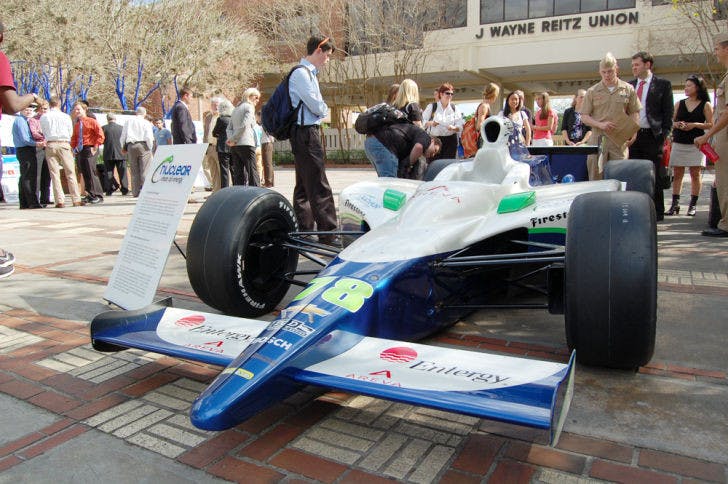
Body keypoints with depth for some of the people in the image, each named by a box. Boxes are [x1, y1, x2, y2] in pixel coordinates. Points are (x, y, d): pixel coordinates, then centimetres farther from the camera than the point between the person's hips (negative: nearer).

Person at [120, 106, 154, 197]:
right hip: (143, 145, -3)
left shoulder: (128, 121, 14)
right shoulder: (146, 123, 3)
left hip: (131, 146, 3)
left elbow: (123, 136, 14)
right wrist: (150, 148, 4)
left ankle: (135, 192, 6)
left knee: (134, 171, 6)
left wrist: (124, 147, 24)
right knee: (144, 170, -4)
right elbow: (149, 137, -6)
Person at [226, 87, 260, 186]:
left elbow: (229, 127, 15)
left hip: (235, 146, 7)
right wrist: (233, 139, -9)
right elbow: (244, 125, -15)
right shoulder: (249, 107, -2)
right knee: (253, 173, -5)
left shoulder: (236, 109, 21)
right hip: (246, 144, -7)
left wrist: (231, 139, -1)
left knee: (238, 174, 6)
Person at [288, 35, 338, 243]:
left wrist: (321, 109, 1)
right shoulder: (301, 73, -11)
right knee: (319, 187, -10)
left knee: (305, 185, 13)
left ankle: (303, 233, 20)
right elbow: (315, 105, -16)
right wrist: (324, 110, 3)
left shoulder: (309, 73, 20)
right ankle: (328, 233, -7)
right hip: (305, 132, -11)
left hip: (309, 132, 11)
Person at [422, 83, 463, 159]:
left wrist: (454, 128, -16)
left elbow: (460, 127, 5)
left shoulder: (454, 108, 10)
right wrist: (430, 123, -21)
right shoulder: (432, 106, 4)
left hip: (450, 141, 2)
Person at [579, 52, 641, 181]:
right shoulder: (592, 91, 6)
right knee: (596, 178, -1)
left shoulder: (628, 89, 9)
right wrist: (600, 124, -11)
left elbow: (634, 113, 12)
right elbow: (584, 117, 5)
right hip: (598, 139, 0)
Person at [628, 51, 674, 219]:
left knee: (654, 176, 1)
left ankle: (657, 211, 9)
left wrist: (664, 135, -8)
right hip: (633, 136, 4)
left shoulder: (663, 84, 1)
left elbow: (669, 112, -1)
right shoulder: (629, 85, 13)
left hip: (652, 136, -4)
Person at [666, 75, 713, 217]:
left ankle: (693, 205, 5)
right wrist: (676, 124, -9)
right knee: (677, 174, 1)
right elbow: (670, 121, 12)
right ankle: (675, 205, 3)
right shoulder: (679, 104, 11)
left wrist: (695, 125, -14)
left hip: (696, 144, -2)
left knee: (695, 174, 0)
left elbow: (711, 124, 0)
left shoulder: (705, 105, 3)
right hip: (678, 143, 2)